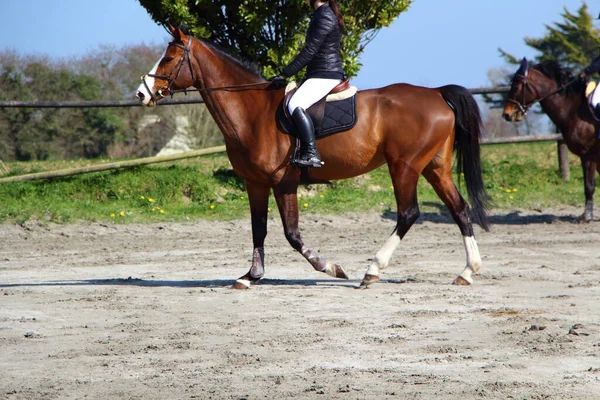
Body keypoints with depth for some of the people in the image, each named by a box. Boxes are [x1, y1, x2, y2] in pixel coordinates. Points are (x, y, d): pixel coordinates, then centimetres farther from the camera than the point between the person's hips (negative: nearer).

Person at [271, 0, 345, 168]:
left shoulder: (324, 17, -14)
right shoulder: (322, 14, 17)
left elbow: (309, 51, -17)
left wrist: (285, 73, -16)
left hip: (325, 76, -11)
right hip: (318, 74, 11)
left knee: (295, 104, -29)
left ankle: (312, 154, -34)